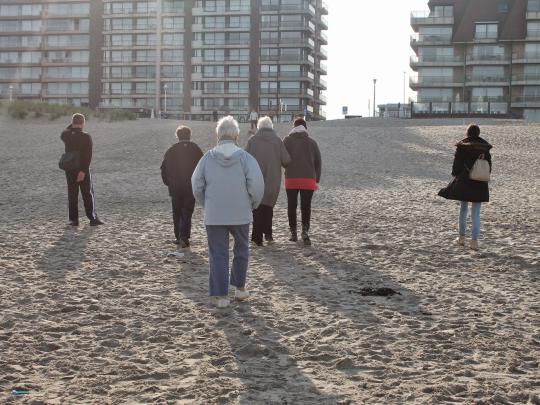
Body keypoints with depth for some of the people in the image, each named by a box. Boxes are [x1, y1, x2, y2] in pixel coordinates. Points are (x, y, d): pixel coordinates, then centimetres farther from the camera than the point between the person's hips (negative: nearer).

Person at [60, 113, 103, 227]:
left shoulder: (66, 135, -2)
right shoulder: (86, 137, -13)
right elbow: (88, 156, -21)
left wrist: (73, 124, 18)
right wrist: (83, 171, -22)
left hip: (69, 170, 4)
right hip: (83, 170, -4)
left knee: (72, 195, 10)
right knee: (88, 195, 5)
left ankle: (73, 219, 9)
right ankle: (92, 218, 4)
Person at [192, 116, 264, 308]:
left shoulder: (208, 158, -3)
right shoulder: (245, 157, -8)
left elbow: (197, 185, -2)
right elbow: (257, 184, -13)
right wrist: (252, 205, 4)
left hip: (214, 216, 0)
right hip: (240, 214, 0)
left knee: (218, 255, 5)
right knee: (241, 249, 20)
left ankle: (221, 296, 4)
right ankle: (240, 287, 28)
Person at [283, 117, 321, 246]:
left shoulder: (287, 140, 1)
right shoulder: (312, 142, 8)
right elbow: (318, 162, 8)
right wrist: (317, 179, 14)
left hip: (291, 178, -1)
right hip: (309, 179, 1)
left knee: (291, 206, 11)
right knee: (306, 206, 4)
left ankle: (293, 233, 13)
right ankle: (305, 232, -13)